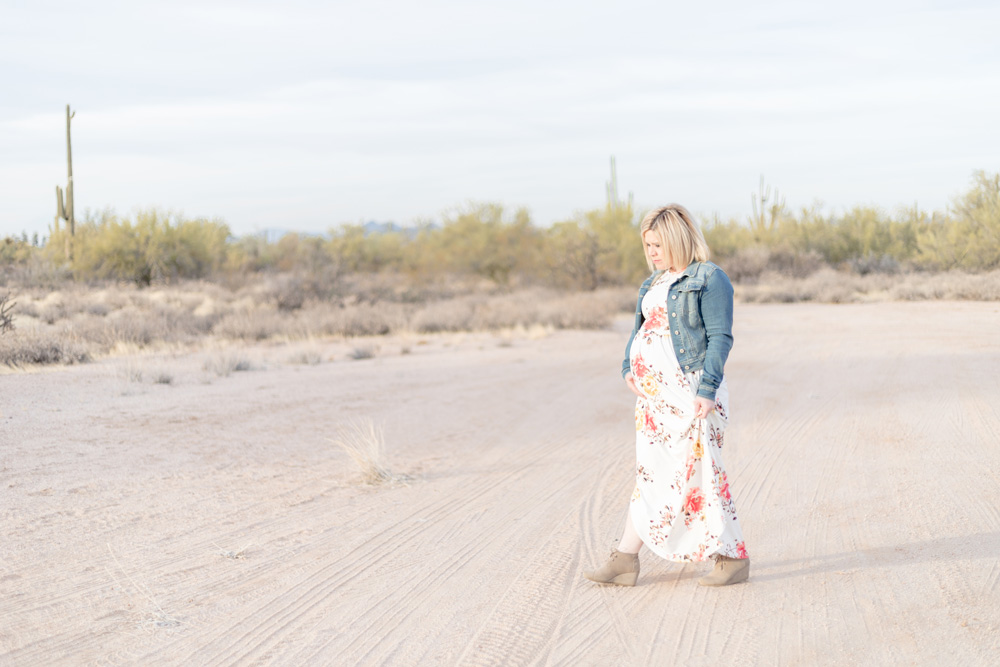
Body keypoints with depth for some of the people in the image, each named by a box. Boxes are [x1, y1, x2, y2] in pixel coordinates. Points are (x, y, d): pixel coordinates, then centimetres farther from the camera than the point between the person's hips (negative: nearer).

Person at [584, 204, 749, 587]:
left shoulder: (709, 279, -8)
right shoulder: (654, 283, 16)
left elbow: (720, 337, -13)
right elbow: (640, 329, 20)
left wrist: (707, 389, -19)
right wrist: (629, 368, 3)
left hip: (690, 391, -8)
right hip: (653, 390, 8)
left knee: (700, 472, -5)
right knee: (649, 471, 9)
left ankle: (733, 558, 6)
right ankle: (625, 559, 9)